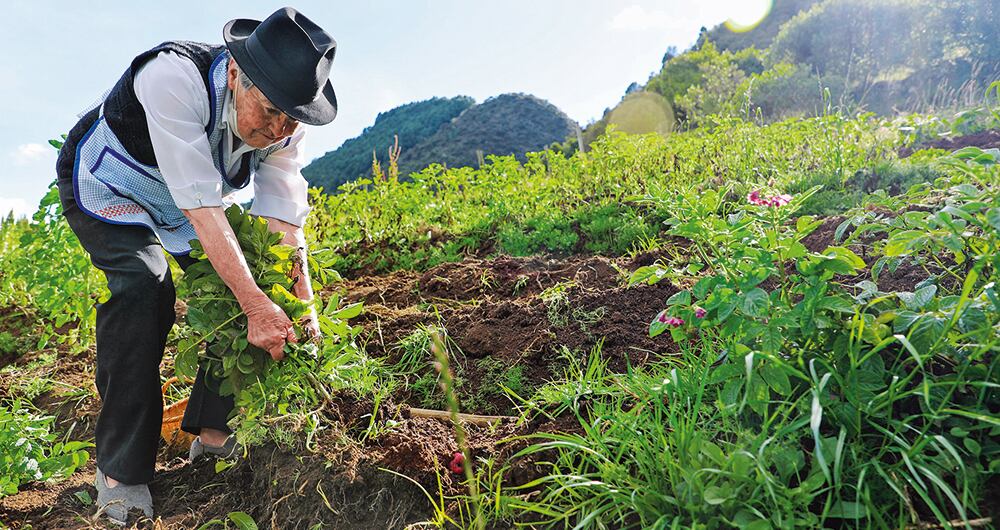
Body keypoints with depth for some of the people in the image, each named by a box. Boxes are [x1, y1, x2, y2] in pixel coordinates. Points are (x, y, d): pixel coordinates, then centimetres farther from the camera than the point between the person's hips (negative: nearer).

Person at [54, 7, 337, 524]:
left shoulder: (285, 124, -21)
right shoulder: (174, 77, -39)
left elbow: (284, 219, -20)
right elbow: (200, 208, -41)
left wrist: (303, 308, -28)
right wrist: (257, 305, -43)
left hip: (183, 200, 6)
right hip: (105, 182, -5)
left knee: (244, 279, -9)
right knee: (145, 284, -29)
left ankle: (211, 433, 5)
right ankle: (120, 469, -16)